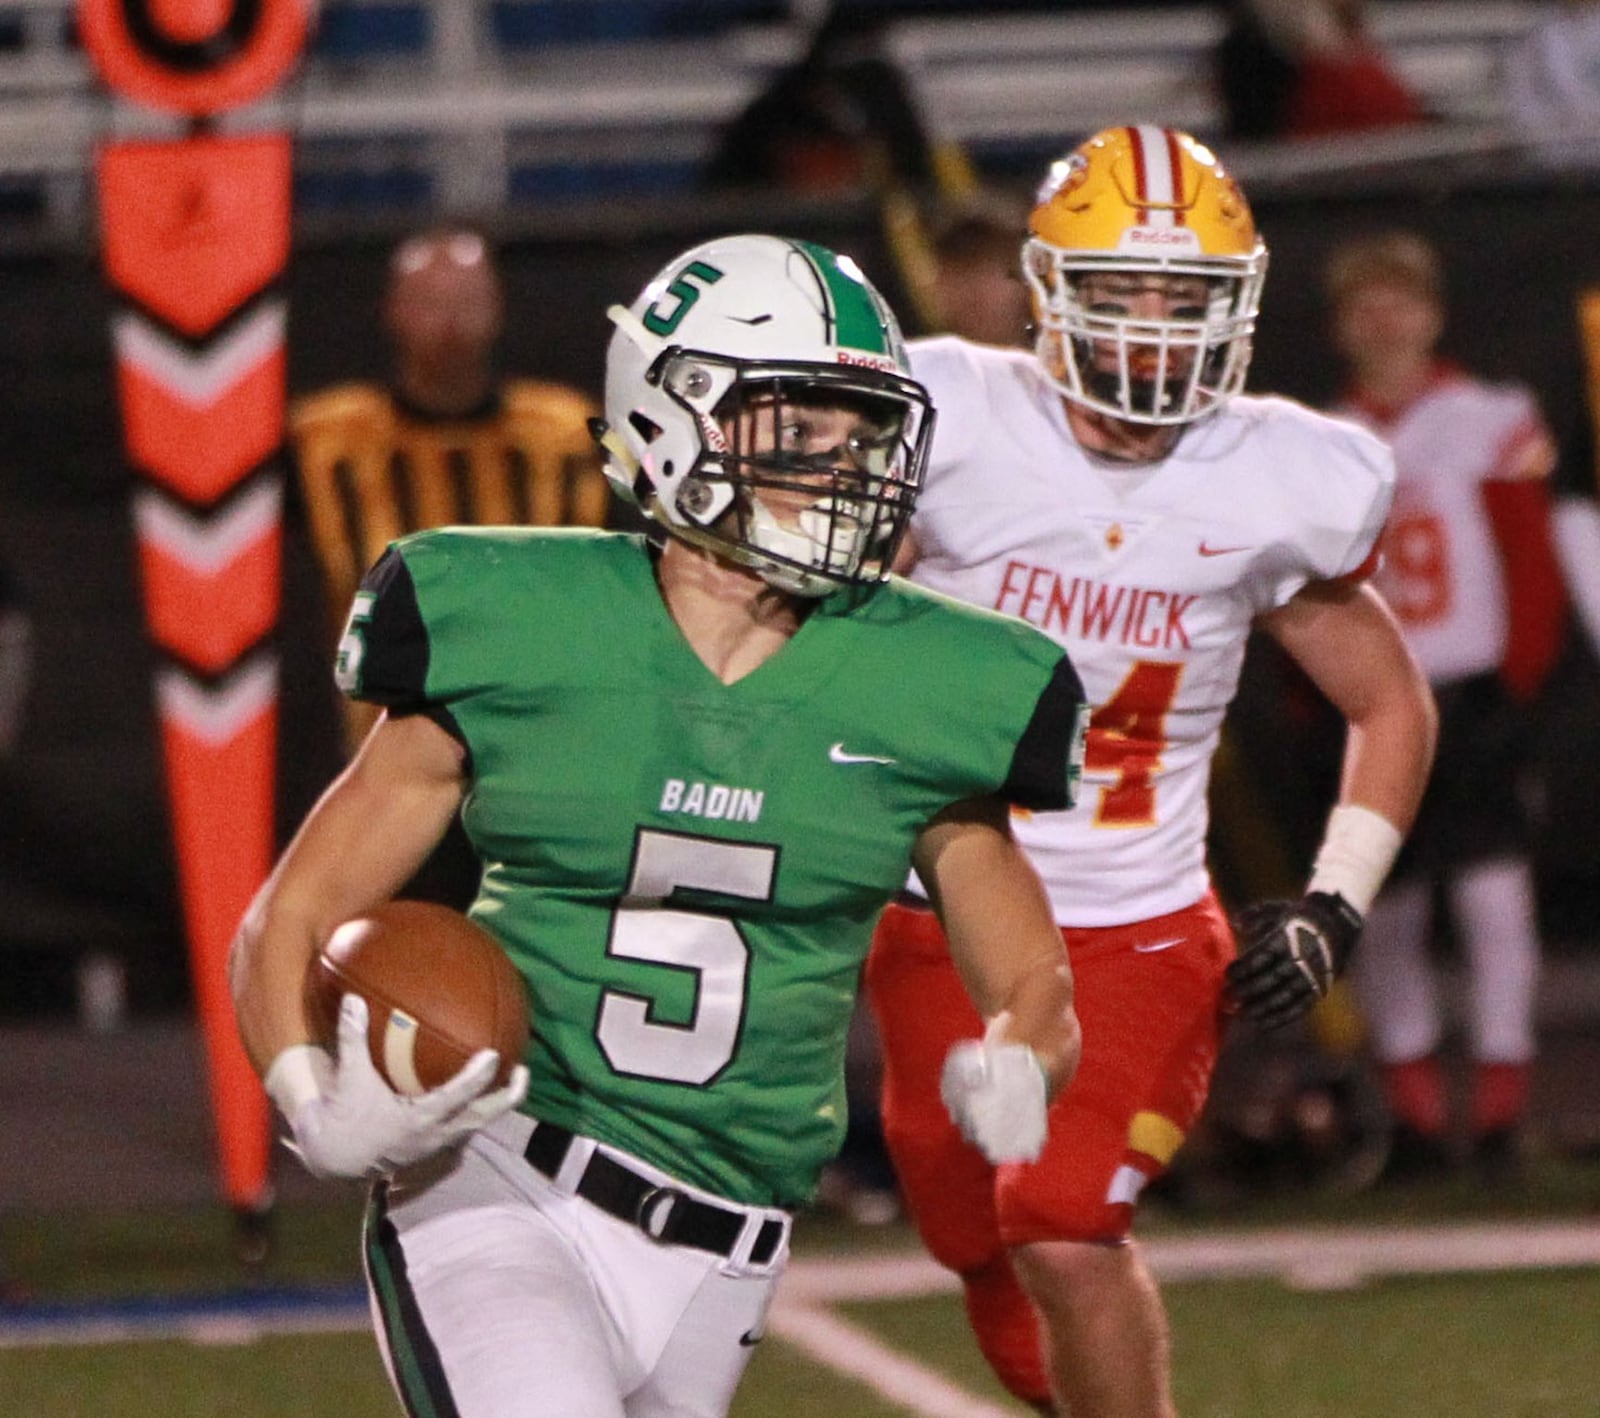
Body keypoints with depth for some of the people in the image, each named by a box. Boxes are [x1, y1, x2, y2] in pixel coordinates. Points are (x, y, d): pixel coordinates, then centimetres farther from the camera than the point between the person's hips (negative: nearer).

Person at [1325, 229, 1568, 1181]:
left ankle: (1501, 1109, -2)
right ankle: (1417, 1112, 14)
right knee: (1386, 914, 4)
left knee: (1494, 894, -9)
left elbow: (1533, 568, -2)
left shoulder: (1493, 423, 0)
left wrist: (1516, 681, -11)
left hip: (1470, 697, -3)